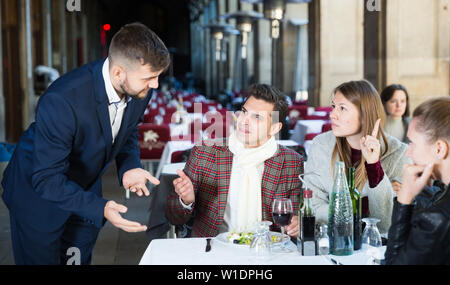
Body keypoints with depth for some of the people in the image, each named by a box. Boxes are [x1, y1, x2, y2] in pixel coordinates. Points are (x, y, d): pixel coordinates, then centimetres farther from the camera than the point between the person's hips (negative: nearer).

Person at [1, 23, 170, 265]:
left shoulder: (139, 88, -18)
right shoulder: (61, 101, -38)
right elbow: (46, 179, -32)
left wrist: (129, 166, -16)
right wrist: (100, 209, -42)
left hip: (86, 189, 6)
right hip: (37, 191, -5)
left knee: (80, 260, 18)